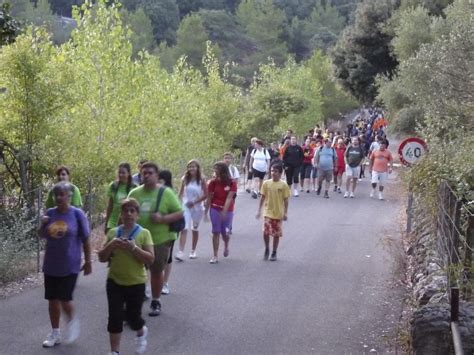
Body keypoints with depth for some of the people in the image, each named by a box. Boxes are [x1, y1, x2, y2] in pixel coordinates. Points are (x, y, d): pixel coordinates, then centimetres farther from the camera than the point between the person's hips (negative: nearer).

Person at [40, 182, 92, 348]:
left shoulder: (77, 214, -10)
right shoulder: (50, 213, 1)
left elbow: (85, 240, -5)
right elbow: (43, 236, 14)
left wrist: (88, 261, -4)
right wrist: (43, 225, -7)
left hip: (70, 265, -4)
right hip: (51, 264, 4)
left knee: (65, 299, -5)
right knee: (52, 299, 9)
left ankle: (73, 322, 25)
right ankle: (55, 333, 23)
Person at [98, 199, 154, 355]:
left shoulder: (144, 233, -7)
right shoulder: (113, 232, 1)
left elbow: (150, 259, -13)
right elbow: (102, 258, 2)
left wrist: (134, 248, -25)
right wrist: (110, 245, -16)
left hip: (136, 283, -2)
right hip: (114, 282, 2)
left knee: (132, 316, 8)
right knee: (115, 318, 1)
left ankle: (141, 332, 42)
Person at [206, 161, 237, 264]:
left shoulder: (231, 183, -11)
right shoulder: (213, 182, -4)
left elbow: (229, 198, -18)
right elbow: (209, 197, 0)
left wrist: (224, 212, -27)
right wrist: (206, 211, 1)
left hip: (227, 210, -1)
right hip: (215, 209, 1)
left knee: (225, 232, 4)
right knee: (216, 232, -2)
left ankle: (226, 246, 38)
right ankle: (215, 256, 3)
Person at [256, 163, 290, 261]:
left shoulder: (283, 185, -6)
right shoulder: (266, 183, -1)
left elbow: (285, 200, -2)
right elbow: (263, 197, 5)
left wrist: (286, 213, -5)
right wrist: (259, 210, 4)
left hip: (278, 214, -1)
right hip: (268, 212, 1)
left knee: (276, 234, 6)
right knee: (266, 232, -9)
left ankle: (274, 253, 21)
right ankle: (267, 250, 15)